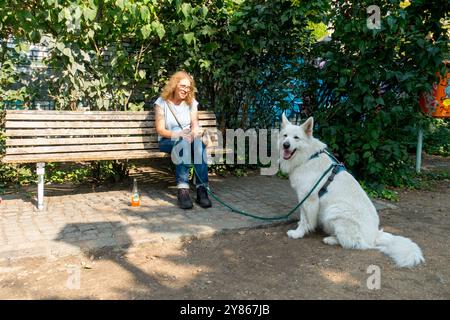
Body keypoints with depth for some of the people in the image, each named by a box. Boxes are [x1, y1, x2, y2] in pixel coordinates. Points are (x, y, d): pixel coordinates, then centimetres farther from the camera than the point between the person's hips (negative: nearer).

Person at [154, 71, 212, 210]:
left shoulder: (191, 103, 11)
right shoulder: (162, 102, -1)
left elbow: (195, 125, 4)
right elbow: (160, 130, -5)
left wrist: (193, 134, -20)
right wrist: (177, 134, -22)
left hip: (188, 139, 3)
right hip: (167, 141, -3)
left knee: (199, 145, -32)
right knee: (183, 144, -37)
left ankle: (201, 189, -37)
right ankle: (182, 190, -42)